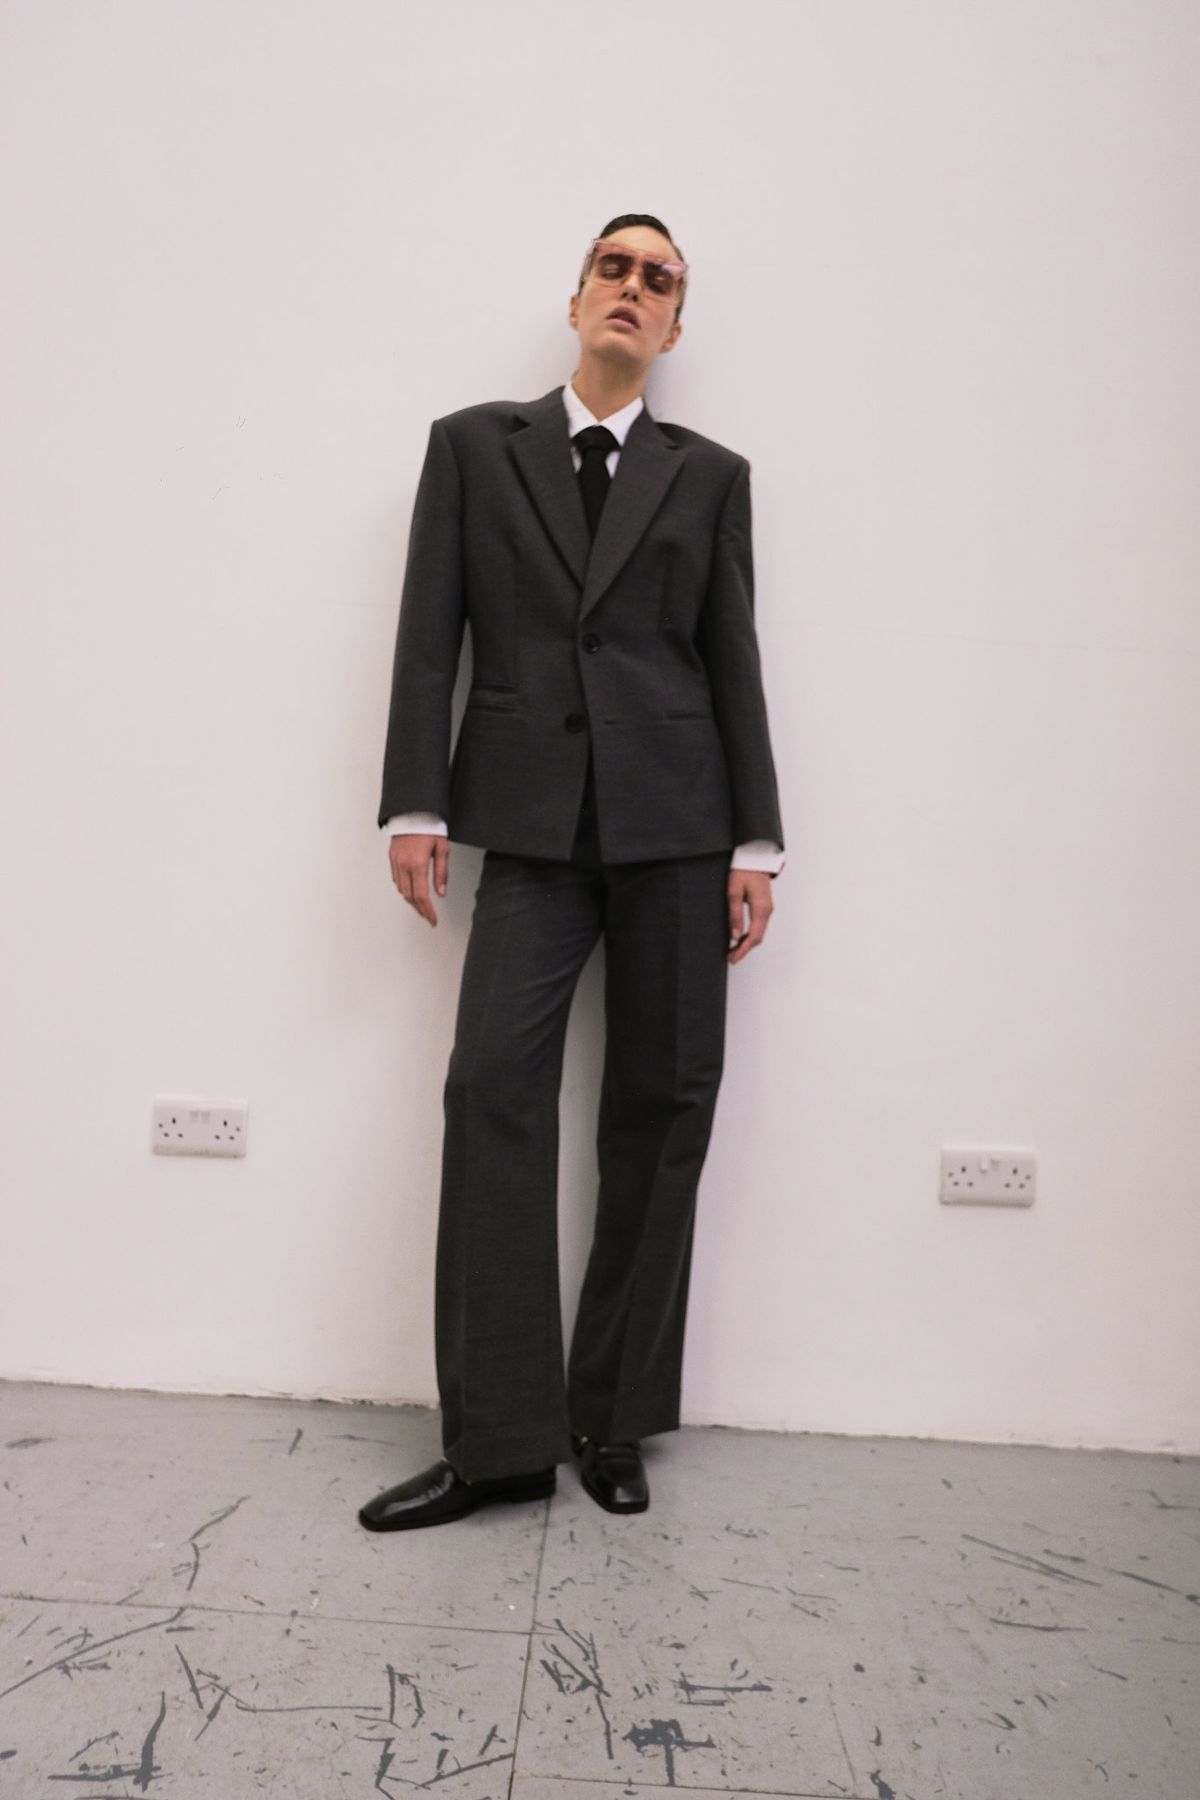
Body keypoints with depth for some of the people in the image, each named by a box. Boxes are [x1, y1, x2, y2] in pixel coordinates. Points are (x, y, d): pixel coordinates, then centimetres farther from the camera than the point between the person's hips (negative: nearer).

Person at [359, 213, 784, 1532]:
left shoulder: (710, 474, 14)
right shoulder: (472, 444, 14)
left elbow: (734, 660, 8)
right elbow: (428, 635, 6)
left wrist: (755, 844, 2)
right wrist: (416, 805, -3)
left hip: (675, 823, 1)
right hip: (532, 825, 0)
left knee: (662, 1106, 1)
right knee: (494, 1088, -11)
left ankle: (615, 1420, 13)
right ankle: (500, 1439, -2)